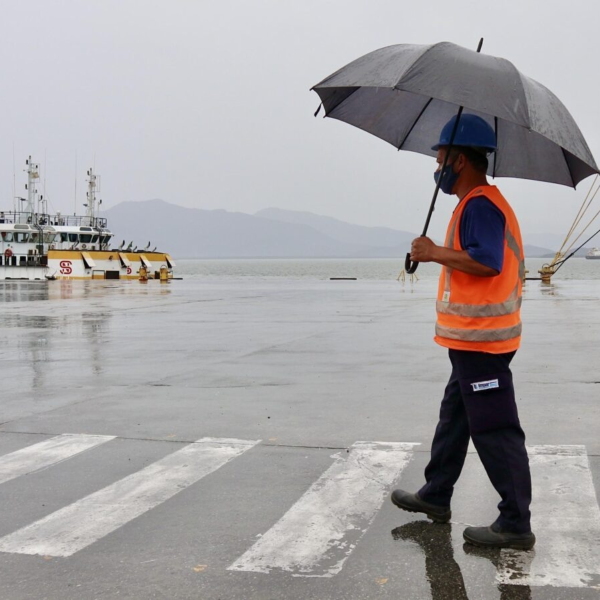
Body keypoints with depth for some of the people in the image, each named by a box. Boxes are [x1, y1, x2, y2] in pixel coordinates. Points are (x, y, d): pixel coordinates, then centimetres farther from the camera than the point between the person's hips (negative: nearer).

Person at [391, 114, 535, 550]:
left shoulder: (479, 204, -16)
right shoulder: (486, 202, 18)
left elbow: (487, 262, -29)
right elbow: (497, 261, 21)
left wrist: (434, 252, -18)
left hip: (479, 340, -11)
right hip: (474, 338, 11)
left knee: (495, 431, -7)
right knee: (454, 417, 19)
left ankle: (516, 524, 0)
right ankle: (436, 496, 32)